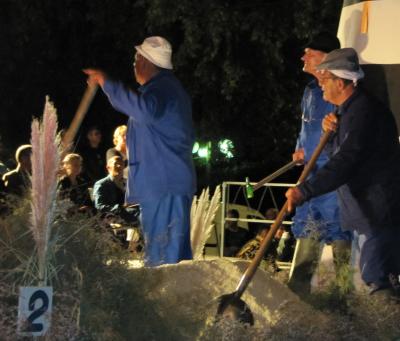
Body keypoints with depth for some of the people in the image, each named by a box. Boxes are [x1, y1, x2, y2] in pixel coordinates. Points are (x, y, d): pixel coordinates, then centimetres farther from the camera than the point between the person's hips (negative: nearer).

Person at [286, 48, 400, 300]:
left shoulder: (364, 111, -21)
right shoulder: (349, 109, 13)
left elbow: (346, 162, -30)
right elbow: (341, 152, 23)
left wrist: (305, 191, -32)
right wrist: (332, 131, 0)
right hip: (374, 212, 11)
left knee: (376, 274, -16)